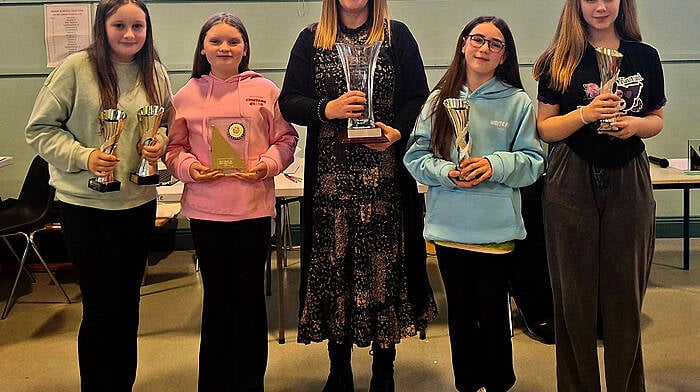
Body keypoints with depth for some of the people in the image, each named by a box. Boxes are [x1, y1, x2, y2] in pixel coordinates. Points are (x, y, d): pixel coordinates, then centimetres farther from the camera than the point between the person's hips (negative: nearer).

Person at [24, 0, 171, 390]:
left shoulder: (155, 73, 2)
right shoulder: (77, 68, -11)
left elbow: (168, 125, 14)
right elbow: (40, 128, -6)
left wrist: (160, 142, -7)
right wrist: (83, 156, -20)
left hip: (140, 203, 4)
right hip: (87, 205, -4)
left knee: (128, 303, 16)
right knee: (102, 307, 2)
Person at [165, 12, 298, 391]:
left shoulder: (265, 90, 1)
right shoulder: (186, 95, 4)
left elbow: (285, 139, 5)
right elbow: (175, 148, 9)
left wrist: (268, 163, -12)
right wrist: (188, 167, -10)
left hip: (254, 207, -1)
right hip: (205, 209, 1)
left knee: (250, 293, 7)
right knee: (216, 293, 12)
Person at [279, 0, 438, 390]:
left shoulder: (397, 36, 8)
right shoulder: (311, 39, 9)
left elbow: (418, 98, 4)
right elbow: (289, 103, 3)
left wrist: (398, 131, -14)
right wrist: (327, 109, -16)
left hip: (385, 176, 0)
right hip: (330, 174, 1)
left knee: (384, 263, 1)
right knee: (333, 262, 3)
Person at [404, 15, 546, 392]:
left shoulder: (518, 103, 1)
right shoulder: (439, 100, 6)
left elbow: (533, 161, -1)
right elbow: (416, 154, 4)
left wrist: (495, 165, -18)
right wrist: (445, 172, -14)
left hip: (497, 227, -2)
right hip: (448, 225, 2)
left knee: (493, 312, 7)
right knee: (459, 311, 14)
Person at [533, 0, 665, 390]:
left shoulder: (645, 57, 7)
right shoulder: (560, 60, 2)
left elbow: (657, 119, 14)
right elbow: (545, 129, -1)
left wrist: (636, 124, -8)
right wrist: (586, 113, -17)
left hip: (628, 183, 2)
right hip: (572, 185, -1)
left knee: (626, 295, 7)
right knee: (575, 297, 5)